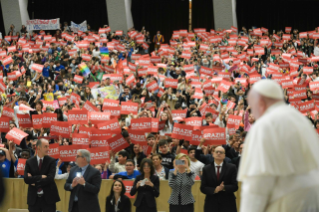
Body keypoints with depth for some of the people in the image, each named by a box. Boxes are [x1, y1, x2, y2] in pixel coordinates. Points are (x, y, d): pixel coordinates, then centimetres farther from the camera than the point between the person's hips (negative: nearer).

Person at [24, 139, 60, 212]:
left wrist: (35, 182, -9)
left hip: (48, 198, -1)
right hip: (34, 198, 1)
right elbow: (26, 179, -7)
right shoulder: (29, 162, 4)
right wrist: (40, 177, -15)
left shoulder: (51, 161, 0)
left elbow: (50, 178, -11)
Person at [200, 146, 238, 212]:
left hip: (227, 204, -1)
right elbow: (203, 188, 3)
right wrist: (214, 190, -15)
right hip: (211, 204, 1)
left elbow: (235, 186, 0)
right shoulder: (206, 169, 9)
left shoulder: (231, 168, 6)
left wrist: (224, 188, -19)